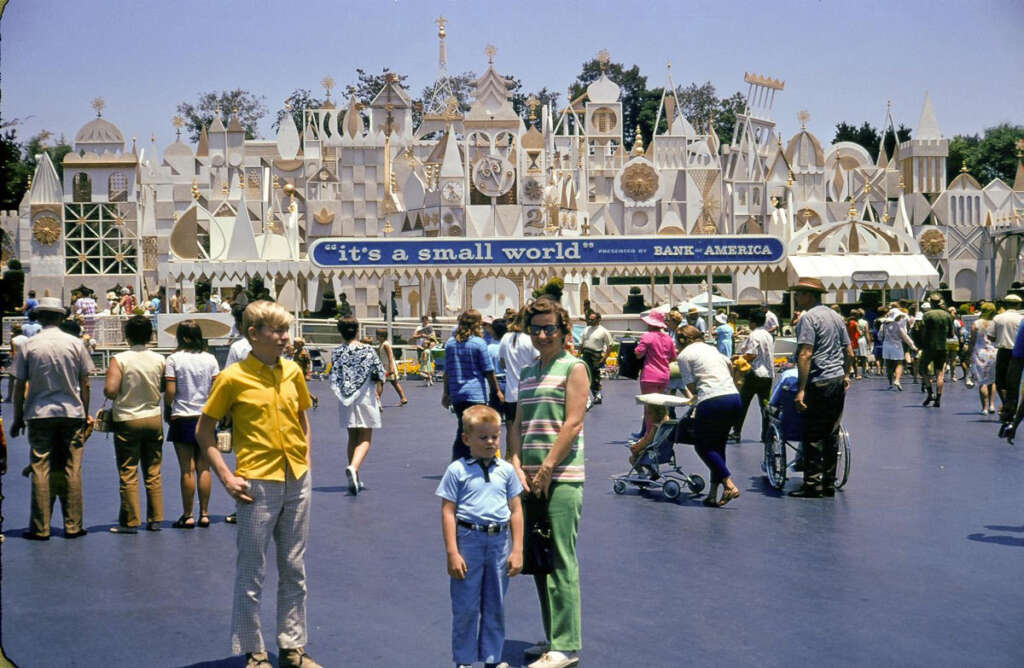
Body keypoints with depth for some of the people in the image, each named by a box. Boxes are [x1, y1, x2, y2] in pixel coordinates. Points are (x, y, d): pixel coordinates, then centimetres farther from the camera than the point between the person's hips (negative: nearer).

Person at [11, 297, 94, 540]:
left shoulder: (28, 346, -3)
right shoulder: (75, 344, -1)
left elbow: (19, 386, 0)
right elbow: (85, 384, 3)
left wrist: (18, 418, 10)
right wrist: (86, 413, 14)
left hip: (39, 413, -1)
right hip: (72, 412, 1)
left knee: (40, 470, 2)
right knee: (72, 470, 5)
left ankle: (40, 528, 2)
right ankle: (73, 526, 7)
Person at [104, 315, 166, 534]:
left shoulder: (120, 360, -11)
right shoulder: (159, 360, -2)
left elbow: (110, 390, -19)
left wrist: (112, 395, 3)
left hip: (127, 421, -3)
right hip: (154, 419, 3)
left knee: (128, 474, 3)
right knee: (153, 473, 11)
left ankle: (130, 521, 5)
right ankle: (155, 519, 13)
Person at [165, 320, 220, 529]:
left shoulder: (174, 359, -6)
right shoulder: (210, 359, 2)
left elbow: (169, 393, -9)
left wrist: (167, 413, 7)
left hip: (182, 419, -3)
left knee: (187, 470, 0)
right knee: (204, 468, 7)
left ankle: (188, 516, 4)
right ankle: (204, 514, 9)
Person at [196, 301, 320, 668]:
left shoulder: (293, 372, 6)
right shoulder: (232, 378, -8)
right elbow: (203, 431, -2)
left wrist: (305, 456, 8)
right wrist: (226, 477, -9)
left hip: (297, 481, 5)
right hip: (258, 483, -5)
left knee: (294, 569, 12)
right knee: (251, 573, 3)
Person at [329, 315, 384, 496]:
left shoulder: (336, 352, -2)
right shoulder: (368, 350, -7)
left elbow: (334, 379, -1)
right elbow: (379, 376, -4)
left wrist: (343, 394, 14)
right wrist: (378, 395, 10)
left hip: (346, 401, 3)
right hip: (365, 399, -3)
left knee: (353, 438, 16)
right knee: (365, 440, 1)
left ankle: (355, 480, 19)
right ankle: (353, 467, -27)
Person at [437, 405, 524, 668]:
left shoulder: (506, 470, 6)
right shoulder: (457, 470, -4)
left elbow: (516, 510, 9)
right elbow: (448, 511, -5)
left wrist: (517, 550, 4)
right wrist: (452, 552, -9)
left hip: (499, 541, 3)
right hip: (469, 540, -3)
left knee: (495, 606, 12)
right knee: (466, 607, 3)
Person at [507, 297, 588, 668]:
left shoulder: (573, 368, -3)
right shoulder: (528, 374, 18)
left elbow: (573, 423, -11)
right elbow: (517, 424, 14)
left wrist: (546, 469, -14)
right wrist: (516, 466, -1)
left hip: (562, 478, -7)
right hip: (530, 479, 7)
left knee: (561, 562, -7)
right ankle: (553, 638, 20)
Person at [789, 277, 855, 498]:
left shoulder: (808, 318, -11)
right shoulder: (835, 316, 15)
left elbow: (805, 355, -18)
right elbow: (849, 353, 18)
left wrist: (801, 389, -20)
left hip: (819, 383, -8)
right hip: (838, 381, 8)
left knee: (813, 435, -3)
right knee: (832, 434, 11)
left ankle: (812, 485, -3)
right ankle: (829, 484, 14)